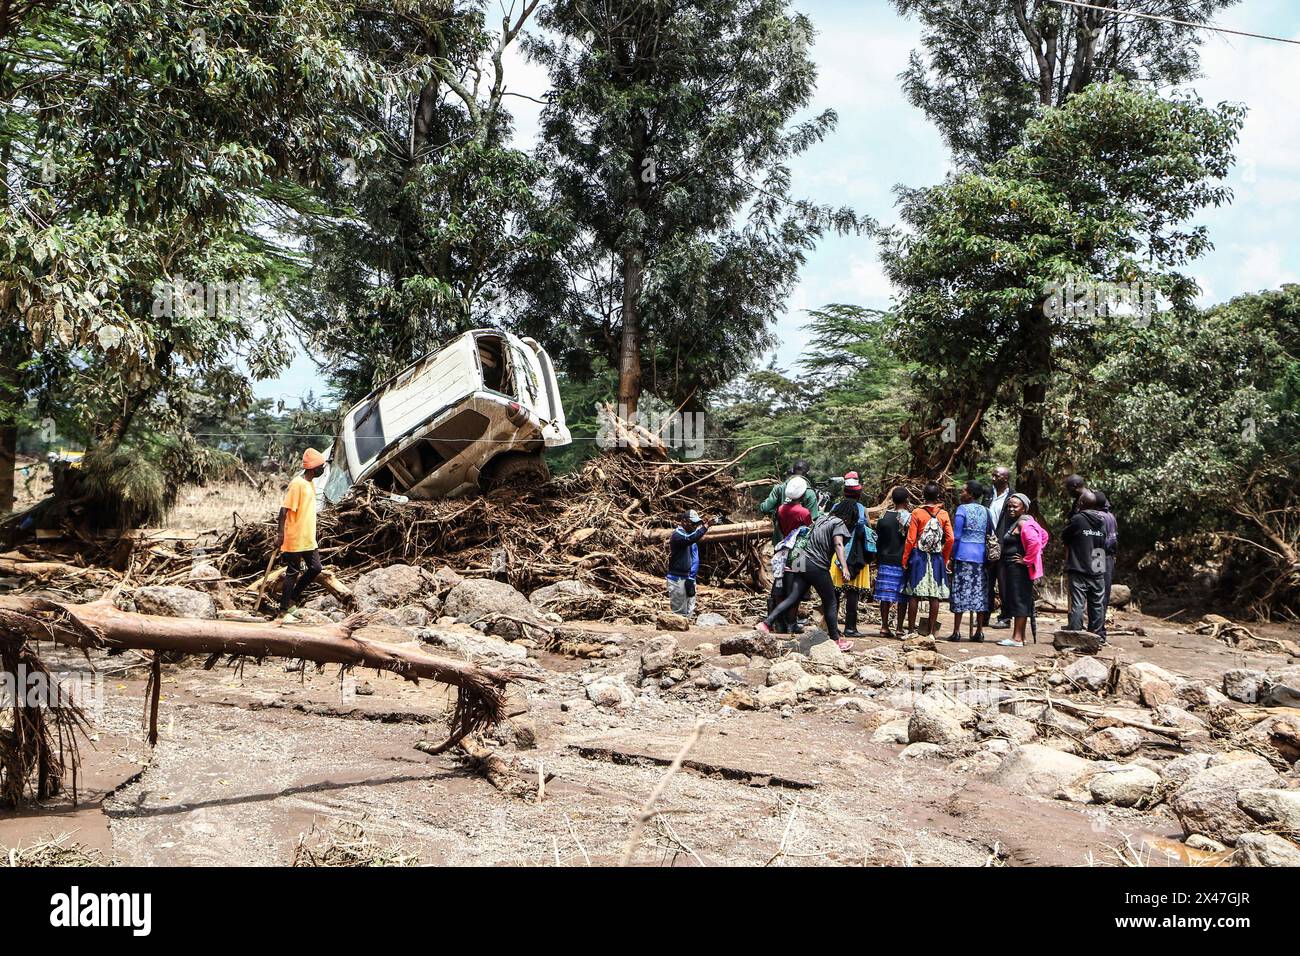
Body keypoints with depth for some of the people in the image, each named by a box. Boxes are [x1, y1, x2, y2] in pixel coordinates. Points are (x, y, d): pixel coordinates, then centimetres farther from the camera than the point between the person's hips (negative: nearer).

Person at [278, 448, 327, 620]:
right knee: (293, 573, 0)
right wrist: (281, 533, -20)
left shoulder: (310, 484, 11)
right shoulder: (297, 483, -16)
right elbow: (284, 509, -18)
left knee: (315, 568, 9)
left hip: (308, 539, 9)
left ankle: (292, 598, 22)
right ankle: (284, 609, 11)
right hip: (295, 539, -9)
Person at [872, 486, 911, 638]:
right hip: (902, 561, -3)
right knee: (902, 597, 3)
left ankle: (884, 627, 7)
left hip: (885, 561, 3)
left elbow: (877, 539, 7)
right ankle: (900, 628, 3)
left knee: (886, 595, 6)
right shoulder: (909, 517, -8)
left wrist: (877, 560, 16)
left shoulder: (884, 516, 3)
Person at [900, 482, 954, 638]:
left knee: (915, 595, 2)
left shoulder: (917, 513, -5)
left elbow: (910, 539, -7)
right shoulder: (944, 514, 1)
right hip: (936, 559, 2)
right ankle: (931, 631, 7)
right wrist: (945, 559, 10)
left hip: (919, 556, -2)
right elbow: (950, 539, -2)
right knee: (935, 596, 5)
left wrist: (905, 560, -1)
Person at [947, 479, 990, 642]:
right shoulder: (985, 511, 9)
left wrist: (952, 556, -1)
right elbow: (990, 535, 13)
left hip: (964, 555, -5)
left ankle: (956, 632, -1)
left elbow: (956, 536, -8)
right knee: (980, 592, 8)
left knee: (961, 592, -2)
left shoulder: (962, 509, -7)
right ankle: (979, 632, 9)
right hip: (981, 555, 5)